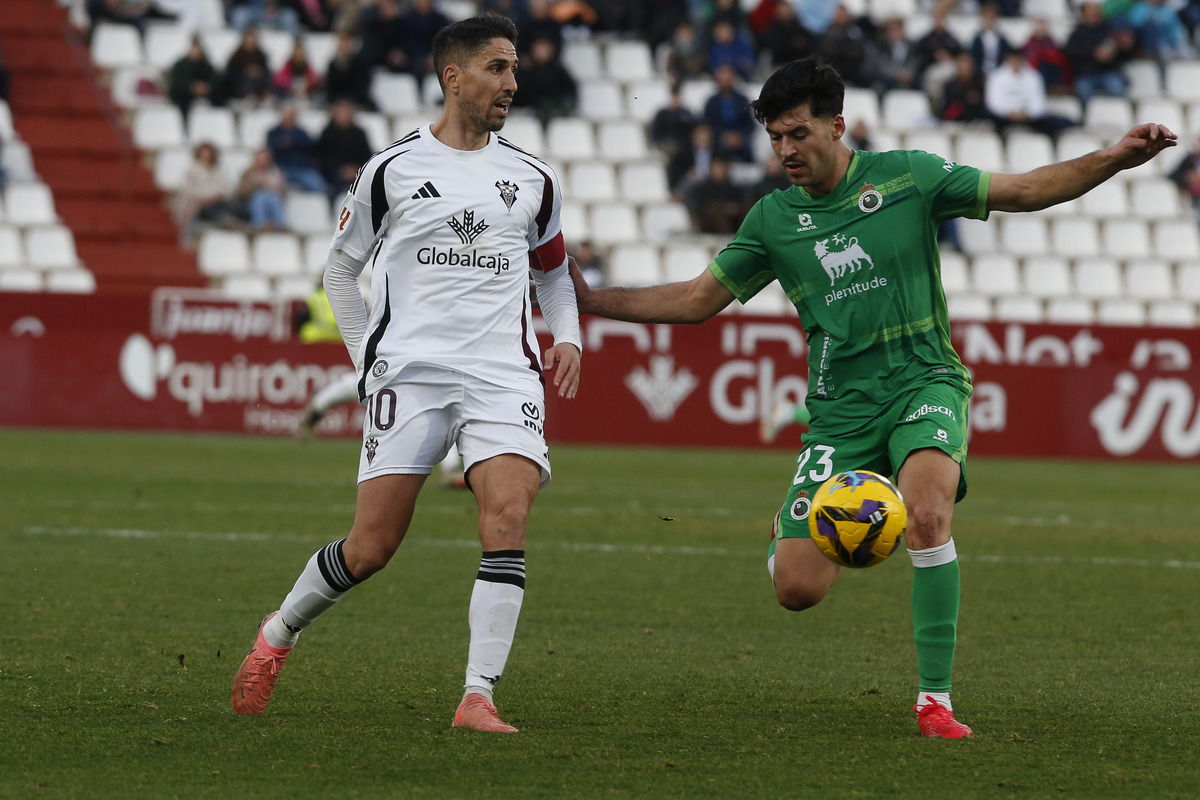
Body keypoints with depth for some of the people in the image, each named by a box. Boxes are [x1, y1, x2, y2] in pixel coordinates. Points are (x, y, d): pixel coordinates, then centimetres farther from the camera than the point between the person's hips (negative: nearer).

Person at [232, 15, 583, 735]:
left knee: (509, 514, -21)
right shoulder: (391, 171, 6)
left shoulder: (533, 179, 14)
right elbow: (341, 270, 18)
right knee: (372, 547, -5)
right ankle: (279, 633, 24)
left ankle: (479, 696, -19)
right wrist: (366, 353, 9)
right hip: (410, 372, -2)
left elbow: (553, 270, 29)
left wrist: (568, 336, 11)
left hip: (504, 373, 2)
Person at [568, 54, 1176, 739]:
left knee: (927, 513, -33)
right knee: (797, 588, -9)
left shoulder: (907, 177, -1)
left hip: (924, 381, -2)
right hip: (841, 406, 2)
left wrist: (1113, 160, -13)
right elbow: (696, 301, 15)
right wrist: (591, 300, 7)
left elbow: (1023, 191, 0)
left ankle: (935, 697, -24)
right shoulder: (773, 220, 6)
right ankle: (794, 528, 32)